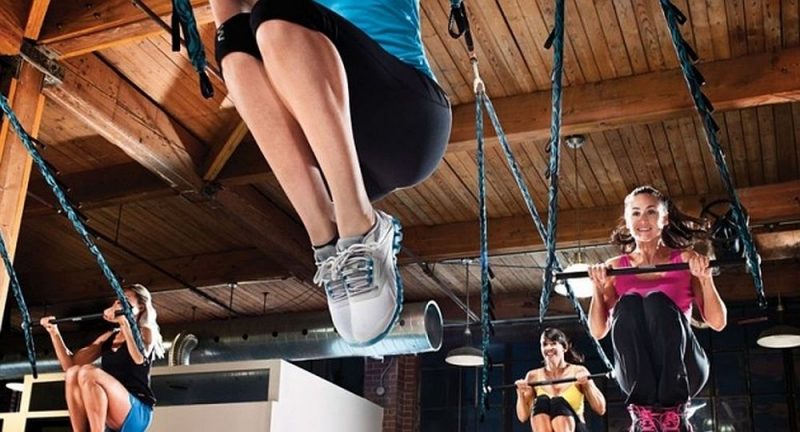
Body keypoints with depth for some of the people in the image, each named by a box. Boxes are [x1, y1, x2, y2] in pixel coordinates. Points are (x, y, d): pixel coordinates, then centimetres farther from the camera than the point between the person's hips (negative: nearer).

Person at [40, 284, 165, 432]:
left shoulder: (146, 332, 4)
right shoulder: (109, 337, 21)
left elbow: (140, 358, -21)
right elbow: (70, 363, 17)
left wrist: (124, 322, -28)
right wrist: (54, 332, 8)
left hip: (136, 412, -6)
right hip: (108, 418, 6)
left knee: (88, 372, -27)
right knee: (73, 372, -18)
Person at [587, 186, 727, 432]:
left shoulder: (686, 260, 11)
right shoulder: (615, 267, 13)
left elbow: (718, 322, 4)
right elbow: (598, 331, 8)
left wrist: (705, 277, -10)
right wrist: (599, 288, -7)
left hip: (682, 369, -1)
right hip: (636, 373, 1)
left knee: (658, 301, -28)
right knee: (628, 303, -27)